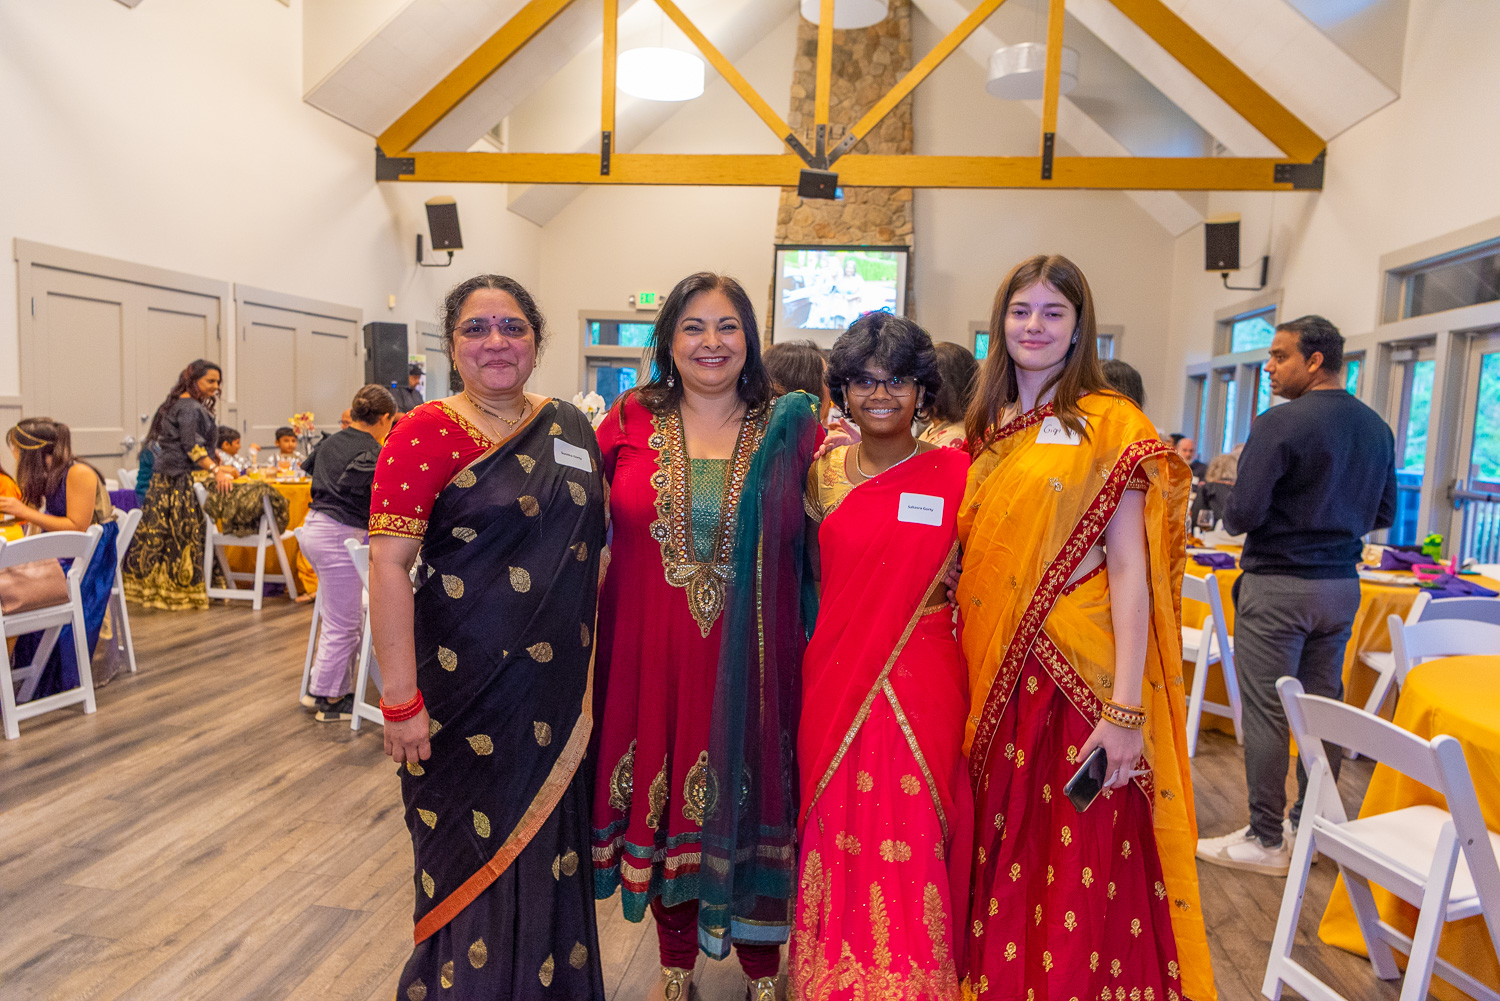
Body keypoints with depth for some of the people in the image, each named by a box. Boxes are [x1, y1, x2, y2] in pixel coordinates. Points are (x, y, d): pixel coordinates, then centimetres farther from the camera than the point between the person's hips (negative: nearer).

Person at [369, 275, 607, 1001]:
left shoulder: (570, 429, 6)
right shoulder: (428, 433, -10)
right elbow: (389, 565, -15)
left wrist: (591, 670, 10)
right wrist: (401, 699, -19)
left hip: (558, 690, 5)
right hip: (467, 690, -4)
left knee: (547, 851, 18)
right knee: (474, 862, 11)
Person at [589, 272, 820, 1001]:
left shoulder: (790, 428, 1)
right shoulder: (631, 422, 3)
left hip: (751, 657, -1)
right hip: (652, 652, 1)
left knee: (748, 804, 10)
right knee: (664, 800, 14)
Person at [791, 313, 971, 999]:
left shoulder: (956, 472, -2)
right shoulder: (823, 474, 6)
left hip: (922, 685, -2)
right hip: (835, 682, 2)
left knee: (914, 844, 5)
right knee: (839, 836, 11)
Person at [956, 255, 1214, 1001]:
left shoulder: (1110, 422, -4)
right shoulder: (988, 428, 12)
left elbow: (1130, 568, -10)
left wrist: (1127, 708, -16)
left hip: (1077, 674, -5)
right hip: (994, 672, 5)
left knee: (1077, 873, 5)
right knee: (1002, 859, 15)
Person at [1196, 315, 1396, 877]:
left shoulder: (1280, 424, -15)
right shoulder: (1377, 429, 9)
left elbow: (1241, 514, -19)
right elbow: (1384, 515, 15)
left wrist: (1232, 518, 2)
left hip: (1278, 585, -8)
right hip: (1342, 585, 8)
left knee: (1266, 713, 0)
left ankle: (1266, 841, 8)